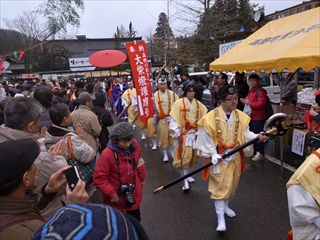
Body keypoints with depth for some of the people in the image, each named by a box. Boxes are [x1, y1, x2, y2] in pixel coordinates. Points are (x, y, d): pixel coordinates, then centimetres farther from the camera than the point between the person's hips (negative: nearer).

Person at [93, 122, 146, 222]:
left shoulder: (135, 145, -15)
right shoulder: (107, 154, -31)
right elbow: (99, 178, -23)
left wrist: (141, 180, 13)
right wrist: (111, 194, -19)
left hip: (133, 194, 4)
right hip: (116, 197, -4)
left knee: (135, 219, 26)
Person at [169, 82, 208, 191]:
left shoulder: (198, 104, 4)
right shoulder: (179, 103, -9)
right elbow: (174, 119, -10)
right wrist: (176, 133, -13)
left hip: (195, 134, 5)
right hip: (184, 134, -5)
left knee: (192, 155, 14)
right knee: (185, 156, -3)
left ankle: (186, 175, 33)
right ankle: (185, 180, 5)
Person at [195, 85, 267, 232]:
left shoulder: (241, 117, -3)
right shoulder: (210, 118, -18)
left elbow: (245, 134, -1)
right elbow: (205, 138, -15)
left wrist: (256, 136, -20)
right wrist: (212, 154, -22)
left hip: (235, 156, 5)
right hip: (219, 157, -5)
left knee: (232, 184, 21)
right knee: (219, 186, 0)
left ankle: (225, 206, 46)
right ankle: (220, 219, 12)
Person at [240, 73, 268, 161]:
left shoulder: (261, 91, -13)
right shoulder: (250, 91, 16)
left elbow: (260, 104, -22)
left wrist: (248, 102, -18)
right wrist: (244, 101, 4)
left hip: (258, 118, -9)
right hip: (251, 117, 9)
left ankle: (260, 153, 4)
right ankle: (254, 151, 29)